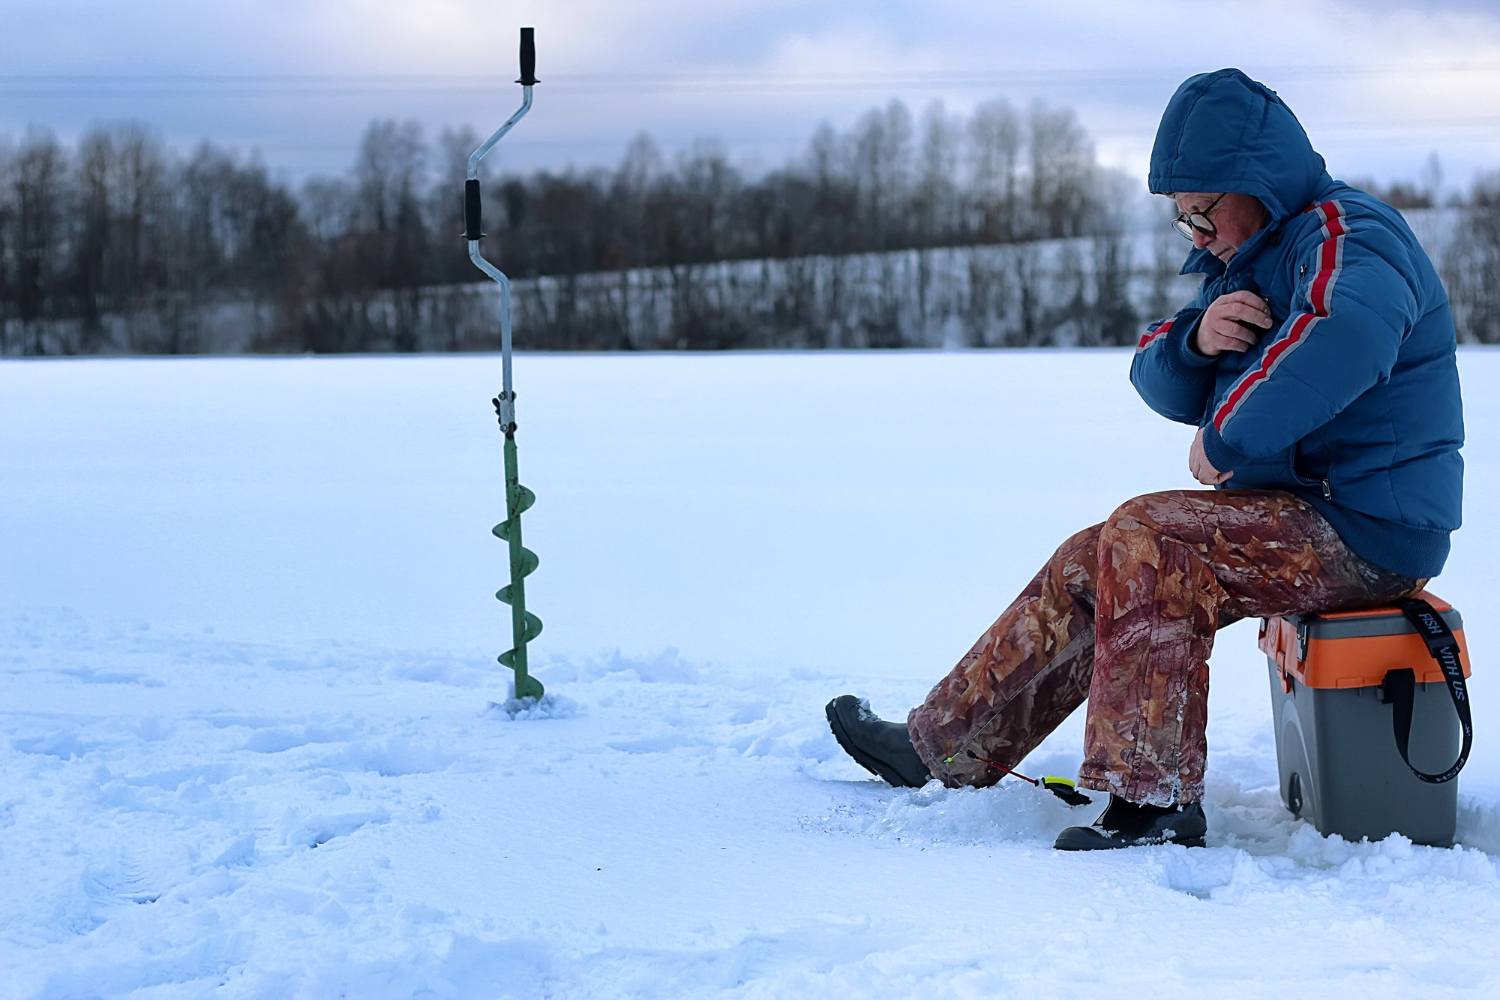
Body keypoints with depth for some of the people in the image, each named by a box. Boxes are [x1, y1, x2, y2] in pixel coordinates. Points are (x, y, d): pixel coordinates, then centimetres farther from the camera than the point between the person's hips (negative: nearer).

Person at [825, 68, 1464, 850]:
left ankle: (1153, 797, -20)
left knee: (1146, 539, -23)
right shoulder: (1251, 258, 16)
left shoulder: (1345, 236, -17)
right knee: (1094, 564, 6)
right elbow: (1159, 381, 10)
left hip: (1367, 529, -10)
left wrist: (1226, 439, -30)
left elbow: (1346, 336, -42)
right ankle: (944, 747, 12)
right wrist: (1198, 338, -14)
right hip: (1300, 511, 10)